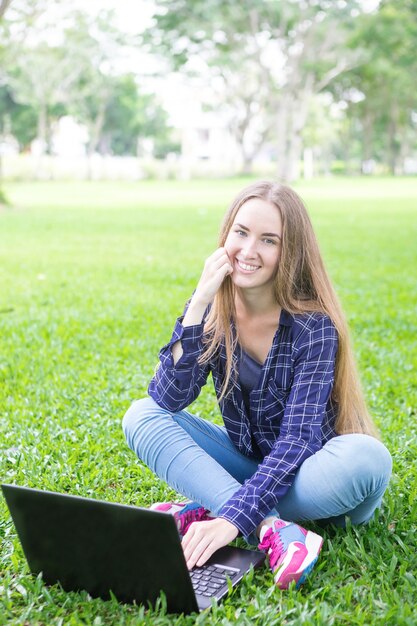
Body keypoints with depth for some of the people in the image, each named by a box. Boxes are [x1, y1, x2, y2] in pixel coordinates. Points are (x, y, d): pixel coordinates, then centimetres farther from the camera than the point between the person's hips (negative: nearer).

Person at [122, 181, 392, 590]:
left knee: (367, 457, -35)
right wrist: (198, 305, -29)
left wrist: (233, 517, -39)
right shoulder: (212, 309, -8)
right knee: (141, 416, -15)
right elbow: (169, 399, -19)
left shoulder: (313, 326, -20)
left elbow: (298, 437, -27)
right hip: (245, 462, 4)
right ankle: (275, 531, -30)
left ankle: (204, 510, -24)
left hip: (304, 472, -3)